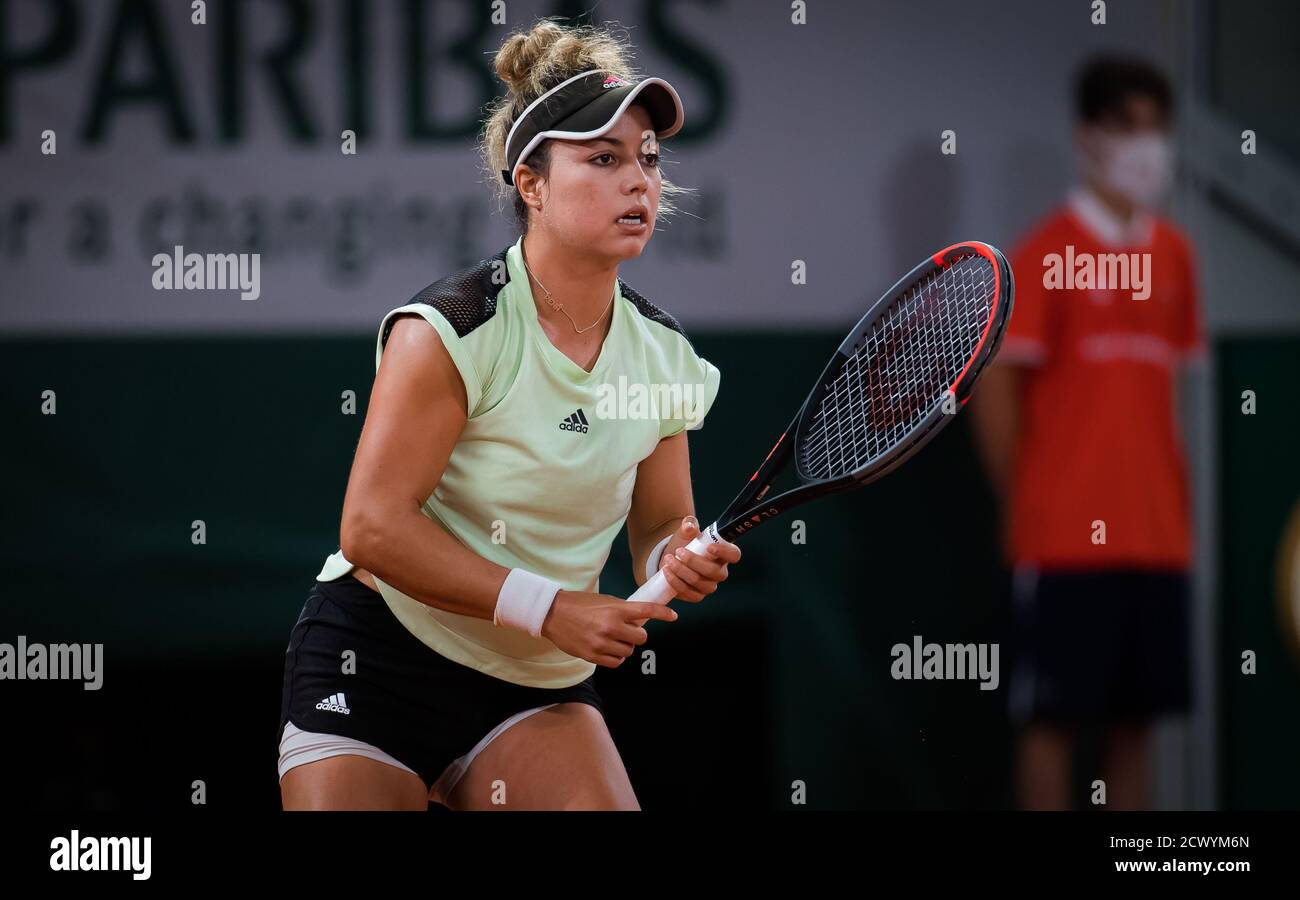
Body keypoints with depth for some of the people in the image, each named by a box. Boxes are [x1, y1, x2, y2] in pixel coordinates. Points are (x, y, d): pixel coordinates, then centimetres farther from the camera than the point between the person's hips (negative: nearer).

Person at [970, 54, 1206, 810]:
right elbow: (996, 391, -7)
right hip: (1064, 542, -5)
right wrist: (1026, 507, -3)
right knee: (1053, 718, -2)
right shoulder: (1048, 253, -7)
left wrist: (1171, 504, 10)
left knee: (1136, 719, 7)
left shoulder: (1172, 254, 10)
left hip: (1156, 540, 6)